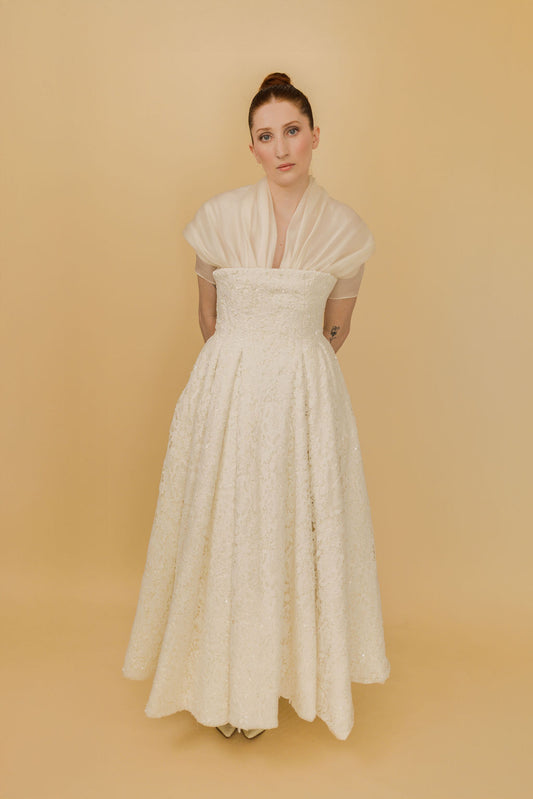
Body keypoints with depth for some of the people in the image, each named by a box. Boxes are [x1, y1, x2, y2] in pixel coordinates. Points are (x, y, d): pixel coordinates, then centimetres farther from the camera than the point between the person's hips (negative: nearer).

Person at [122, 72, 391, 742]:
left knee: (299, 532, 8)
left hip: (308, 399, 1)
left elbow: (335, 328, 11)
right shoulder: (218, 216, -2)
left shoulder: (346, 229, 0)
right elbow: (208, 317, 9)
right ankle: (226, 682, 27)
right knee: (224, 531, 7)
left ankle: (287, 673, 31)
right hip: (227, 394, 0)